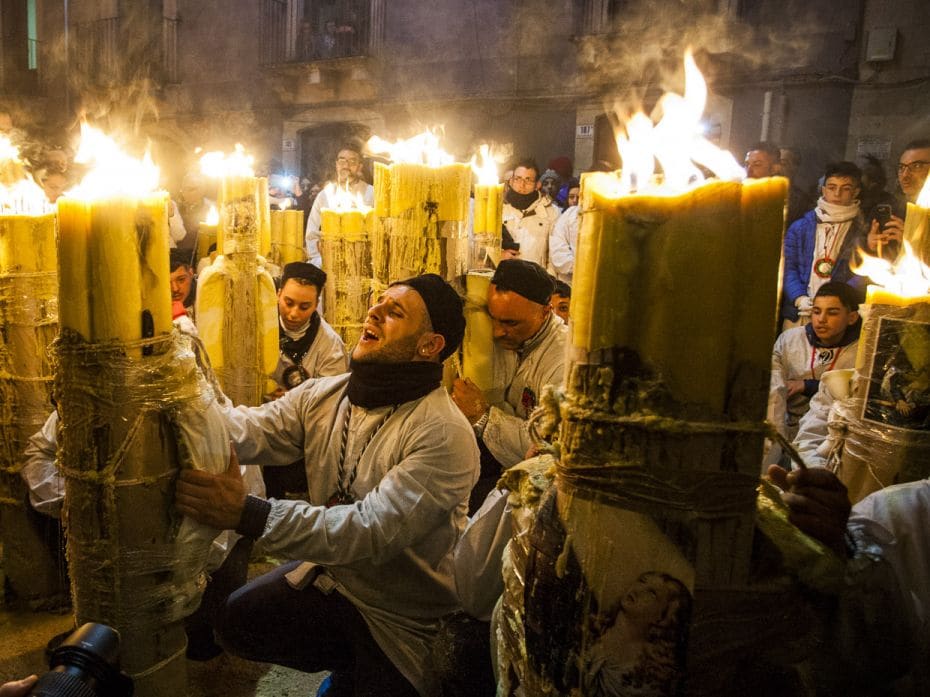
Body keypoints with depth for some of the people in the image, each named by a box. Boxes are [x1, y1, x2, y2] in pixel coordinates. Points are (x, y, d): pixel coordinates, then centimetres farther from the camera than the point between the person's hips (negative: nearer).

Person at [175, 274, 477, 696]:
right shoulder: (323, 396, -5)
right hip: (328, 577, 6)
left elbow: (374, 530, -35)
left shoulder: (444, 435, -27)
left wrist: (249, 514, -43)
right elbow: (248, 431, -18)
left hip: (404, 621, -5)